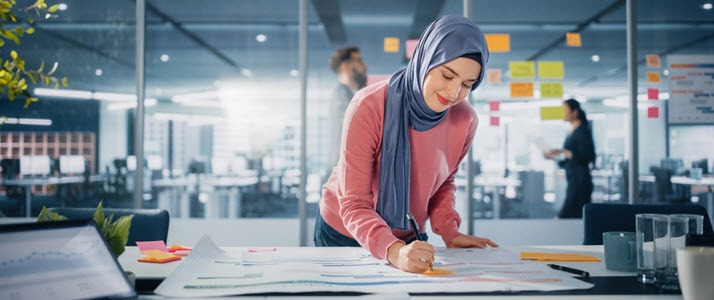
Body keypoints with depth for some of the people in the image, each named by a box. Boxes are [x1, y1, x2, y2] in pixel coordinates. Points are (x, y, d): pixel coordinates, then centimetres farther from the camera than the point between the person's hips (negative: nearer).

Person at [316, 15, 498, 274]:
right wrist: (394, 251, -45)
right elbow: (354, 205, -29)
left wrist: (449, 232, -13)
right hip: (343, 234, -3)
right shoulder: (368, 108, -28)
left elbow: (443, 183, 2)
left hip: (409, 240, 3)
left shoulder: (465, 121, -17)